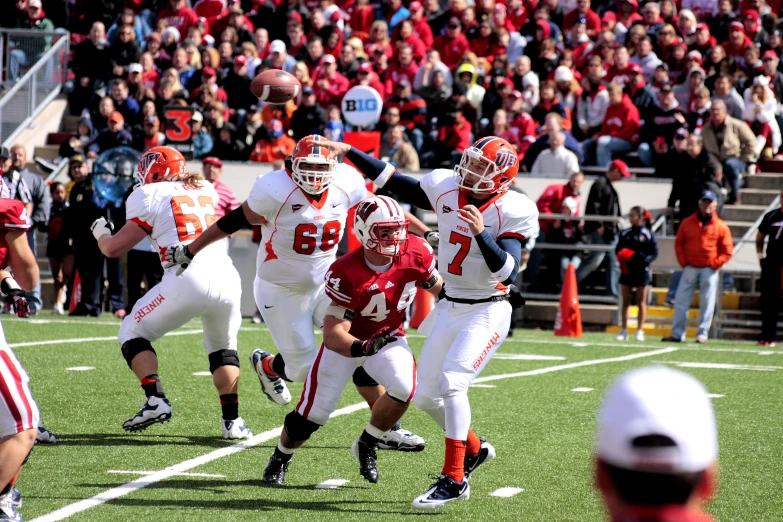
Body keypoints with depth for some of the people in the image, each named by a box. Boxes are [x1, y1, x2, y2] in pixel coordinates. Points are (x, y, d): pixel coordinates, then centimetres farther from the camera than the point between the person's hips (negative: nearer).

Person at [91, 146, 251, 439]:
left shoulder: (150, 195, 6)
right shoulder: (206, 190, 22)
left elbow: (115, 248, 5)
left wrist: (101, 233, 27)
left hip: (188, 280, -5)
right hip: (227, 279, 5)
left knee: (133, 333, 14)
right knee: (223, 349, 26)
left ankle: (155, 400, -4)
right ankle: (232, 420, 16)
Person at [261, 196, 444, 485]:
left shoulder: (416, 253, -20)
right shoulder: (346, 274, -31)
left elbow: (439, 288, 3)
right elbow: (333, 335, -33)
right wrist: (361, 348, -50)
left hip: (389, 337, 3)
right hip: (346, 341, -3)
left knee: (404, 389, -27)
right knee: (313, 413, -1)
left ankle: (367, 445, -1)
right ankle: (280, 458, 32)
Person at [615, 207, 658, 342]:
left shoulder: (648, 234, -3)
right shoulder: (625, 233, 8)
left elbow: (654, 253, -5)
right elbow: (618, 250, 11)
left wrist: (644, 259, -21)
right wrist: (622, 258, -10)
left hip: (642, 271, -3)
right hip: (626, 271, 3)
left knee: (641, 302, 2)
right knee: (626, 301, 5)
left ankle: (640, 331, 7)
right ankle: (624, 331, 9)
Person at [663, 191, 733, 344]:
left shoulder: (721, 226, -1)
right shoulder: (687, 223, 5)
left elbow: (727, 250, 1)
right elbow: (679, 243, 11)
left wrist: (715, 264, -6)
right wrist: (683, 262, 2)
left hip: (709, 270, -2)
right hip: (690, 268, 2)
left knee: (707, 304, -1)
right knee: (681, 301, -1)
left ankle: (702, 334, 5)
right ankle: (677, 334, 2)